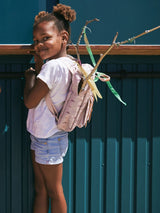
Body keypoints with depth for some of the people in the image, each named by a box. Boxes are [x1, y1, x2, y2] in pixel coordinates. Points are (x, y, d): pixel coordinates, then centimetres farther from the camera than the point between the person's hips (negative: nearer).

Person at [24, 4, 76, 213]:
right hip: (41, 136, 9)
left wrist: (30, 76, -6)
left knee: (54, 192, 5)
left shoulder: (53, 66, -26)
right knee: (41, 190, 16)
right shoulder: (69, 63, 3)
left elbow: (30, 101, -20)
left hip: (48, 140, -9)